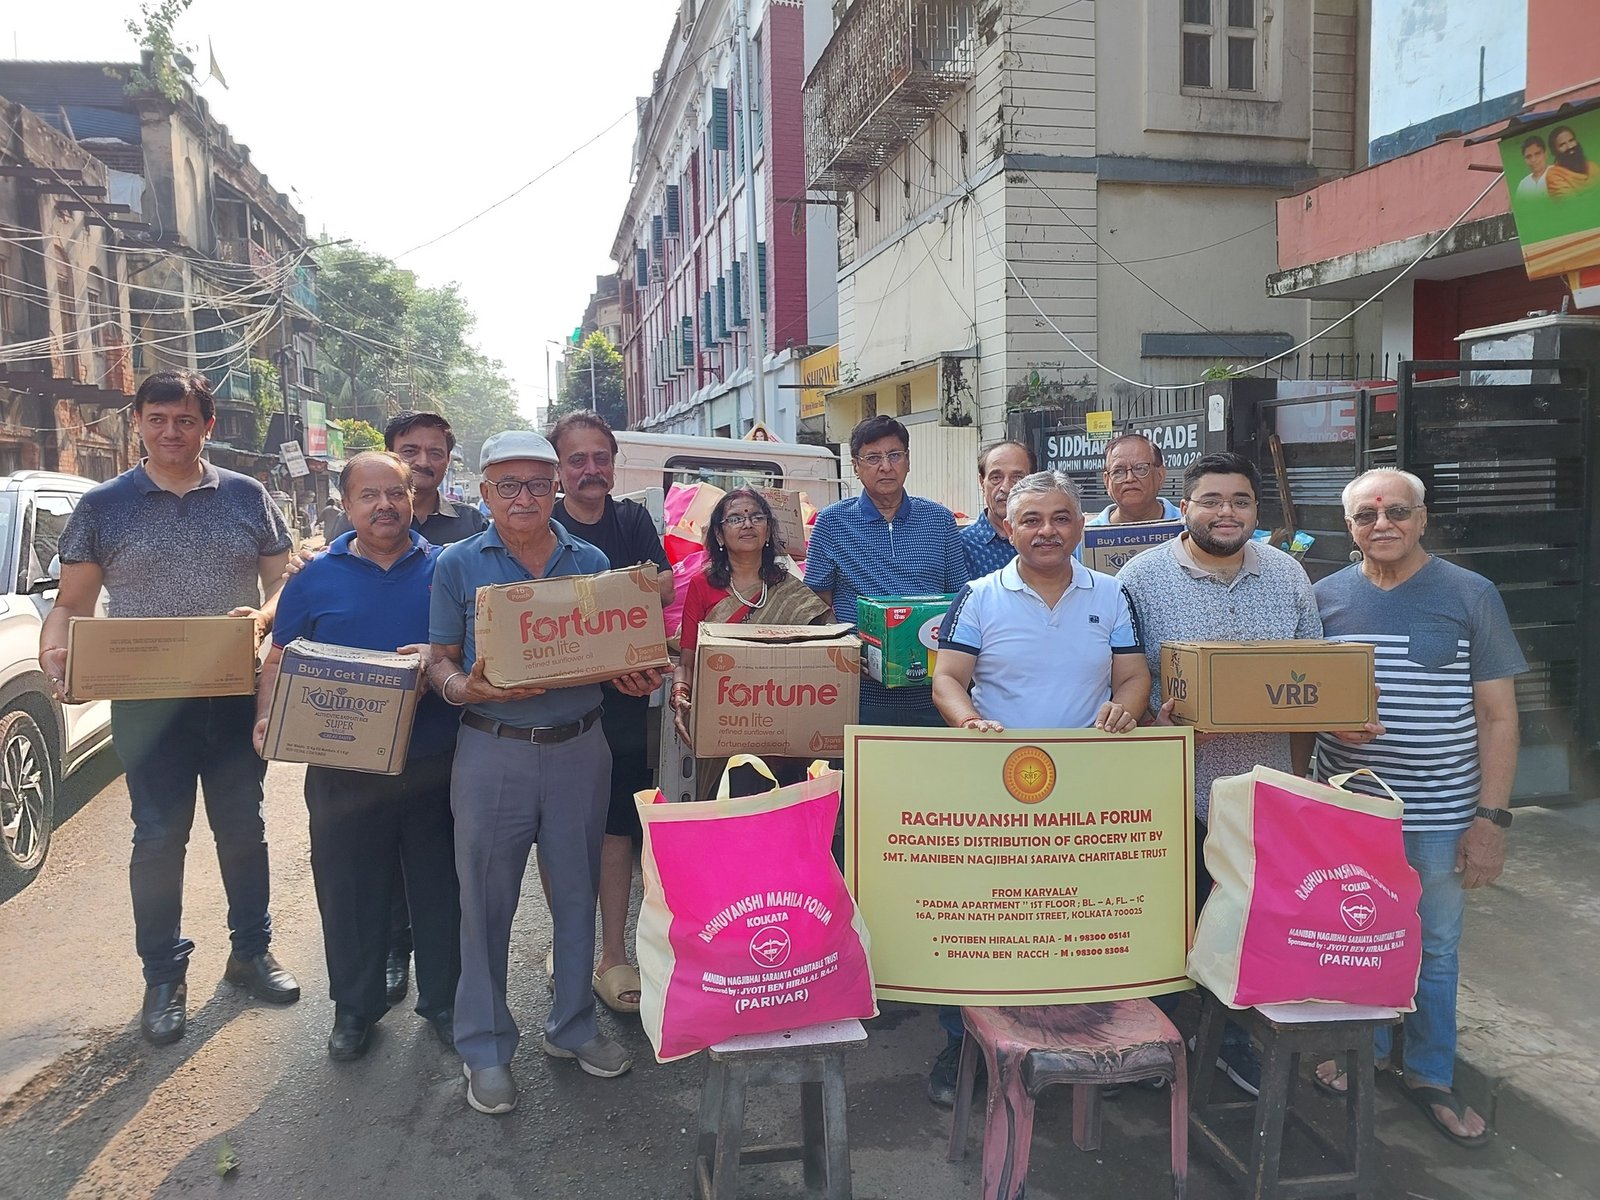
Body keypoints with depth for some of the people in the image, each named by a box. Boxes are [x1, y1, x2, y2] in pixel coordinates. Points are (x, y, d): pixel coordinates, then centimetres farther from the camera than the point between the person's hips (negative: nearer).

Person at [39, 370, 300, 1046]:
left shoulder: (247, 497, 5)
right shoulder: (103, 507, 3)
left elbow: (285, 585, 5)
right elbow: (71, 604, 3)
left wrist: (263, 617, -17)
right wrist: (52, 655, -17)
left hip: (237, 695, 1)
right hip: (146, 702, -1)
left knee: (242, 828, 11)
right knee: (159, 838, 6)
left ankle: (251, 952, 28)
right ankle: (164, 977, 21)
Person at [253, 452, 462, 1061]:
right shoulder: (317, 578, 5)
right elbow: (280, 660, 8)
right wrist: (267, 718, -9)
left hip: (435, 764, 0)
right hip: (344, 768, 0)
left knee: (440, 887, 11)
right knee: (349, 891, 11)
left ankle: (443, 999, 30)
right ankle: (355, 1005, 31)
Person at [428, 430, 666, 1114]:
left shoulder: (591, 563, 7)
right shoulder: (458, 565, 1)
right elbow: (440, 661, 1)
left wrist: (639, 679, -9)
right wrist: (466, 686, -20)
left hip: (580, 749, 2)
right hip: (493, 751, -2)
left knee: (577, 892, 12)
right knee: (486, 900, 5)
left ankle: (572, 1026, 31)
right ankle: (486, 1047, 23)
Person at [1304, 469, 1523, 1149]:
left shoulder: (1471, 597, -4)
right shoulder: (1325, 597, 1)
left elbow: (1498, 717, -4)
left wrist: (1491, 817, -8)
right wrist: (1330, 718, -13)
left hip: (1440, 815, -1)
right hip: (1345, 809, 2)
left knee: (1436, 949, 12)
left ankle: (1430, 1075, 30)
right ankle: (1363, 1048, 37)